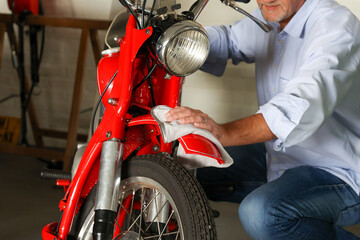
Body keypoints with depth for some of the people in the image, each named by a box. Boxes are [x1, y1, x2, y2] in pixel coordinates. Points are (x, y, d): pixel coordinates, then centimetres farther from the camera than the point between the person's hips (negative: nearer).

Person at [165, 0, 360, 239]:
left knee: (261, 214, -33)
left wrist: (224, 132, -53)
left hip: (338, 173, -9)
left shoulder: (338, 28, -25)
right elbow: (228, 39, 21)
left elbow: (303, 107, -41)